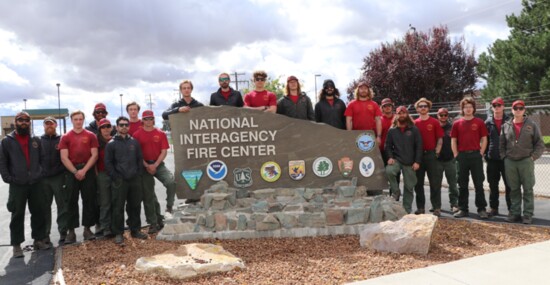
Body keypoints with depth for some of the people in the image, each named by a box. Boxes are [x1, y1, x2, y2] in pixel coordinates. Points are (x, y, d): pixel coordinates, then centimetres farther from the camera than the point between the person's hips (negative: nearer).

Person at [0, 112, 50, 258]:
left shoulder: (36, 140, 11)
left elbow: (41, 158, 16)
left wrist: (41, 173, 4)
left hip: (35, 184, 3)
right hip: (17, 186, -3)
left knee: (39, 212, 7)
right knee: (18, 215, 1)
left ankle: (39, 239, 20)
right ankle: (16, 245, 9)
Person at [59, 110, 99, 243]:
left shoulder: (91, 136, 4)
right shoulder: (65, 137, 5)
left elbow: (94, 155, -2)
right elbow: (64, 158, -2)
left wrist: (84, 170, -11)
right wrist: (75, 172, -11)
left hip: (88, 171, 0)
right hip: (71, 172, 0)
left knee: (89, 200, 3)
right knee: (72, 201, 2)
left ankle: (87, 228, 12)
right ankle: (71, 231, 7)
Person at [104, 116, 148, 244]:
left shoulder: (134, 142, 11)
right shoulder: (111, 143, 1)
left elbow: (140, 159, 14)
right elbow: (108, 163, -2)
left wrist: (139, 174, 4)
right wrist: (115, 177, -8)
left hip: (135, 180, 4)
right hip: (119, 181, -4)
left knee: (135, 206, 9)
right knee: (118, 207, -2)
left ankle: (135, 230, 20)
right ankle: (118, 233, 7)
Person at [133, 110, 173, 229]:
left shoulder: (161, 134, 4)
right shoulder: (137, 135, 1)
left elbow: (164, 151, 0)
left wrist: (155, 165, -11)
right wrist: (147, 166, -11)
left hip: (158, 164, 0)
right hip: (144, 166, 0)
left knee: (171, 181, -26)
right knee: (148, 195, 4)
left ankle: (169, 207, -5)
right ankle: (153, 223, 14)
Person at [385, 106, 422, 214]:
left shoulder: (414, 129, 5)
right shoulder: (392, 130, 8)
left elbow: (418, 146, 2)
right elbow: (388, 146, 8)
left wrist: (417, 161, -7)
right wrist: (390, 157, -10)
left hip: (410, 162, 0)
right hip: (396, 159, 0)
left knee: (409, 187, 2)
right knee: (389, 171, -31)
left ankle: (407, 210, 14)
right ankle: (396, 192, -7)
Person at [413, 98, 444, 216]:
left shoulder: (435, 122, 2)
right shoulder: (414, 123, 7)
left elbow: (440, 140, 2)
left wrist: (437, 153, -7)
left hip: (431, 155, -2)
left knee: (435, 183, -2)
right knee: (418, 183, 7)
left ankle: (437, 208, 2)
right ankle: (420, 207, 15)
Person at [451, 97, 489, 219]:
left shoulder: (479, 122, 3)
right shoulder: (457, 124, 6)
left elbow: (484, 139, 4)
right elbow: (453, 141, 8)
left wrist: (480, 153, -4)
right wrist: (456, 155, 1)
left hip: (476, 155, -2)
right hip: (462, 156, 2)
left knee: (479, 184, 1)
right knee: (462, 185, 8)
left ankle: (482, 209, 7)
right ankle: (463, 209, 15)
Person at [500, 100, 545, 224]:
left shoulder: (532, 125, 2)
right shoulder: (506, 126, 8)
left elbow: (539, 144, 2)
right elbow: (501, 144, 13)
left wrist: (533, 157, -7)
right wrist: (504, 157, 2)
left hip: (526, 161, -2)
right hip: (510, 162, 2)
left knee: (528, 189, 0)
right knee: (514, 189, 8)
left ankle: (528, 214, 6)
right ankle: (515, 213, 14)